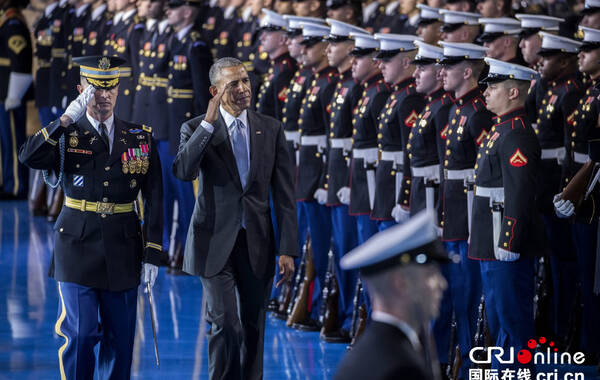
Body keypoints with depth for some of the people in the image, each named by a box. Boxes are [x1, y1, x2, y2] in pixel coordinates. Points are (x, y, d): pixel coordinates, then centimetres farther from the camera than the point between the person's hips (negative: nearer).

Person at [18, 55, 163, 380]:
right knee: (79, 334, -7)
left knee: (120, 337, 5)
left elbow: (154, 198, 5)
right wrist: (68, 119, -22)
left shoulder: (139, 137, 8)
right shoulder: (66, 135, 3)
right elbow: (28, 157, -17)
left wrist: (152, 253, -1)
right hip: (78, 244, -2)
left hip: (123, 249, 2)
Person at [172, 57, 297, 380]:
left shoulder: (271, 129, 4)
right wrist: (209, 123, -26)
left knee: (253, 326, 10)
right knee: (226, 324, -11)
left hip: (257, 243, 3)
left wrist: (288, 249, -3)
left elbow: (284, 195, 3)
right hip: (215, 242, -3)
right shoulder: (197, 129, -3)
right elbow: (183, 172, -23)